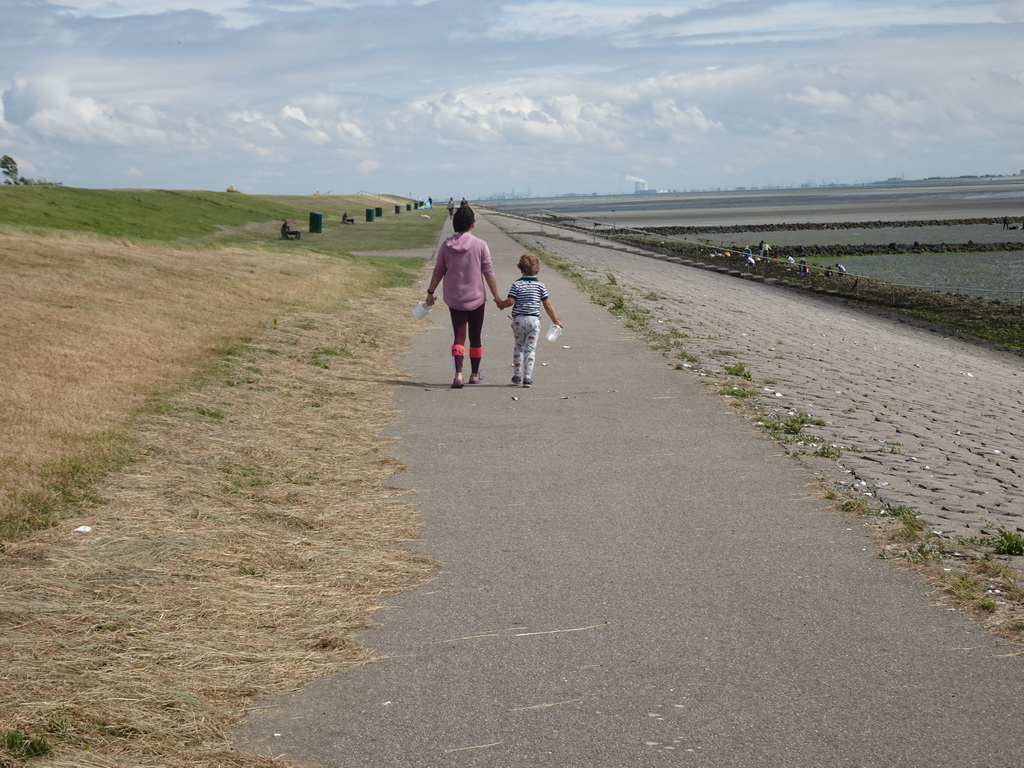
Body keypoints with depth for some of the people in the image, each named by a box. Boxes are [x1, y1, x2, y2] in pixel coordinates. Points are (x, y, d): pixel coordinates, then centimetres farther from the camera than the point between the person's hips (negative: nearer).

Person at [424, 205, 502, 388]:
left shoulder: (446, 245, -4)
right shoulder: (480, 245, -10)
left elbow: (438, 272, 3)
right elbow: (489, 274, -8)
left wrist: (430, 293, 15)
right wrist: (497, 297, -1)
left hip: (454, 299, 1)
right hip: (476, 298, -1)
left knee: (458, 336, 4)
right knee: (475, 337, 14)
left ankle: (458, 374, -14)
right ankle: (474, 374, 26)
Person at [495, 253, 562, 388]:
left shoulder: (517, 285, -2)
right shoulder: (540, 285, 3)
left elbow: (510, 301, -10)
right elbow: (547, 305, 4)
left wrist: (500, 304, 12)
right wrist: (556, 320, 12)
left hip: (519, 320, 0)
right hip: (534, 320, 0)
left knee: (518, 346, 15)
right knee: (530, 349, 3)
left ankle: (517, 375, 17)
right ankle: (527, 377, -3)